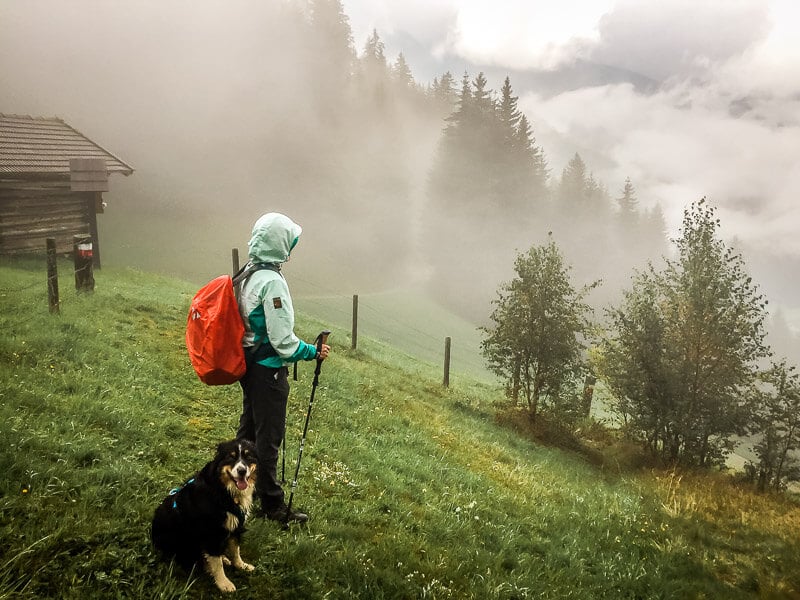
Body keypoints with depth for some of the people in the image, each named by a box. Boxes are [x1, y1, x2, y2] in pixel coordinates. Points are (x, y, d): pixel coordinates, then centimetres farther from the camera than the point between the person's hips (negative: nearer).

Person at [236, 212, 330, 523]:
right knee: (269, 437, 2)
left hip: (249, 365, 9)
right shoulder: (272, 281, -23)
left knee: (248, 428, 22)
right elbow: (282, 338, -22)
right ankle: (272, 504, 15)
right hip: (268, 371, -9)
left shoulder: (247, 275, 5)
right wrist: (313, 352, -12)